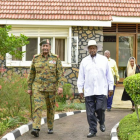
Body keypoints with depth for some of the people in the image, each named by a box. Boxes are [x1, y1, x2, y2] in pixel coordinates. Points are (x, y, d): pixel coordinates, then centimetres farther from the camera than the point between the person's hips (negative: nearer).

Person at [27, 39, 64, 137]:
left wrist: (60, 86, -16)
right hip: (38, 87, 0)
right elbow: (32, 74, 8)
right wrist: (29, 88, 8)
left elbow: (60, 74, -4)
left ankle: (50, 128, 26)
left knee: (51, 108, 10)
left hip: (51, 87, 0)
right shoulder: (36, 58, 2)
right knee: (38, 106, -14)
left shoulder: (56, 58, -1)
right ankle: (36, 129, -21)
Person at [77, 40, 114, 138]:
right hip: (89, 91, 1)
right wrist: (80, 89, 5)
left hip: (101, 90, -1)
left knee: (100, 109, -9)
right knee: (90, 112, 2)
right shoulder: (84, 61, 8)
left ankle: (102, 123, 21)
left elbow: (109, 74, 9)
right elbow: (81, 77, 9)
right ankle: (92, 130, 12)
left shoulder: (103, 59, 6)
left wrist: (111, 87, 6)